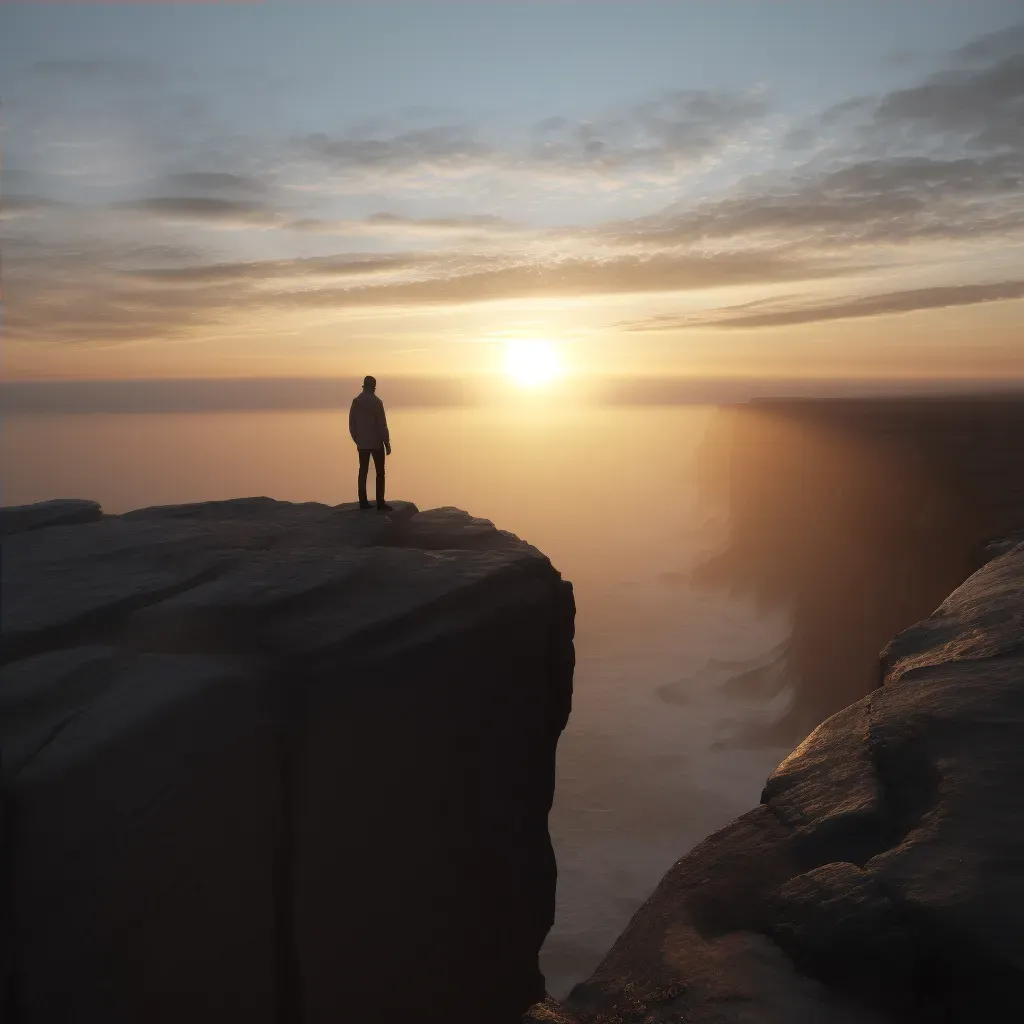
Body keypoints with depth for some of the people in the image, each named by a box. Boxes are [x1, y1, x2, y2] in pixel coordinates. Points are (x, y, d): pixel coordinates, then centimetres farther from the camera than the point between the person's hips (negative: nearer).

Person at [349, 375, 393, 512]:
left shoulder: (356, 401, 4)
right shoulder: (376, 402, -12)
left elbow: (352, 424, 8)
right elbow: (382, 425, -14)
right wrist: (387, 443, -8)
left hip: (362, 444, 5)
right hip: (376, 443, -5)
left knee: (363, 472, 9)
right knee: (380, 472, 0)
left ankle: (363, 502, 8)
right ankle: (380, 503, -3)